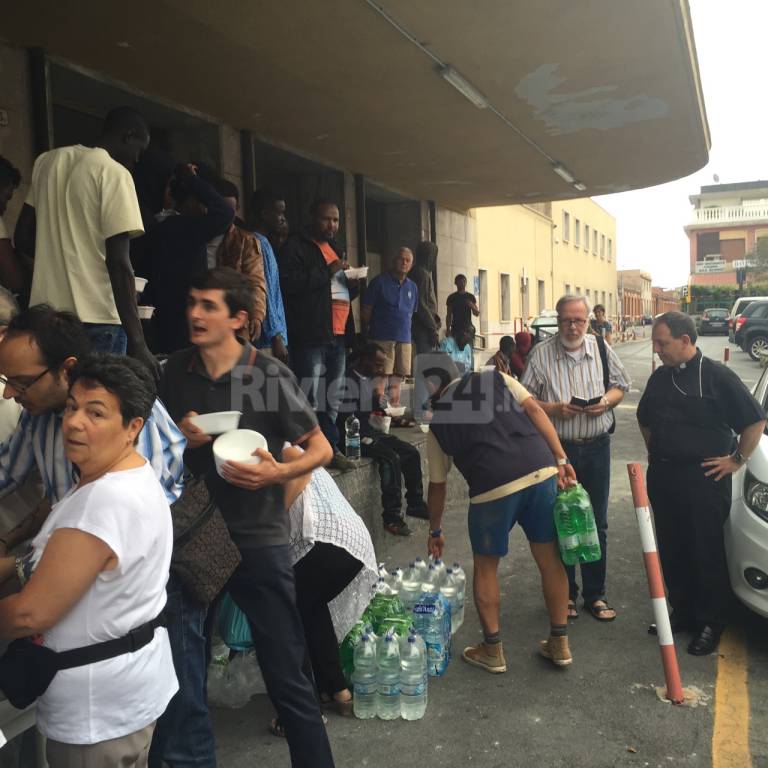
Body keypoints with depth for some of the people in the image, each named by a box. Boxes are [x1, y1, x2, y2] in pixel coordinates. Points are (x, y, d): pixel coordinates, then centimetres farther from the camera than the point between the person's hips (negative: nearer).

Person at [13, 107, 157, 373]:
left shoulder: (47, 161, 14)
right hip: (95, 317, -7)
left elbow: (22, 239, 17)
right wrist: (138, 342, -16)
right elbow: (118, 262, -15)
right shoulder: (115, 173, -7)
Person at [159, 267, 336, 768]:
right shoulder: (176, 371, 3)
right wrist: (181, 438, -7)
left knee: (287, 676, 3)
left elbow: (321, 449, -5)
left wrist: (278, 472, -23)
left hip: (259, 542, -4)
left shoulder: (269, 375, -10)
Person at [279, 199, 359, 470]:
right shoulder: (296, 247, -2)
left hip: (337, 336, 8)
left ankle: (331, 449, 21)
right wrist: (327, 272, -17)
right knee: (309, 400, -9)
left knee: (333, 400, 12)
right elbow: (288, 283, -17)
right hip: (311, 336, -8)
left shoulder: (335, 249, 24)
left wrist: (353, 284, 9)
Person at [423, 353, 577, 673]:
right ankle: (559, 643, 29)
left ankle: (492, 650, 28)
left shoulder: (438, 422, 16)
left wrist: (435, 531, 35)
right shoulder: (496, 378, 19)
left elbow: (437, 486, 22)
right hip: (542, 471, 3)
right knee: (549, 557, 17)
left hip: (492, 486, -2)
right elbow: (535, 410, 5)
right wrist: (561, 459, 6)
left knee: (485, 566, 18)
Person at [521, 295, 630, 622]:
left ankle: (595, 594, 25)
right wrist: (554, 409, -18)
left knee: (596, 524, 10)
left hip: (597, 447, 2)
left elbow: (620, 385, 12)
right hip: (558, 448, -2)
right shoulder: (541, 354, -5)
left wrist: (606, 401, -8)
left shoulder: (601, 348, 3)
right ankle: (564, 594, 24)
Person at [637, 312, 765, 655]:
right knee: (671, 552, 13)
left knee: (706, 555, 3)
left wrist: (737, 459, -6)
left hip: (704, 480, -6)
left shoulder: (717, 375, -10)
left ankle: (711, 622, 19)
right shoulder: (659, 378, 9)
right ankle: (683, 611, 29)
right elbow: (645, 420, 24)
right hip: (662, 478, 6)